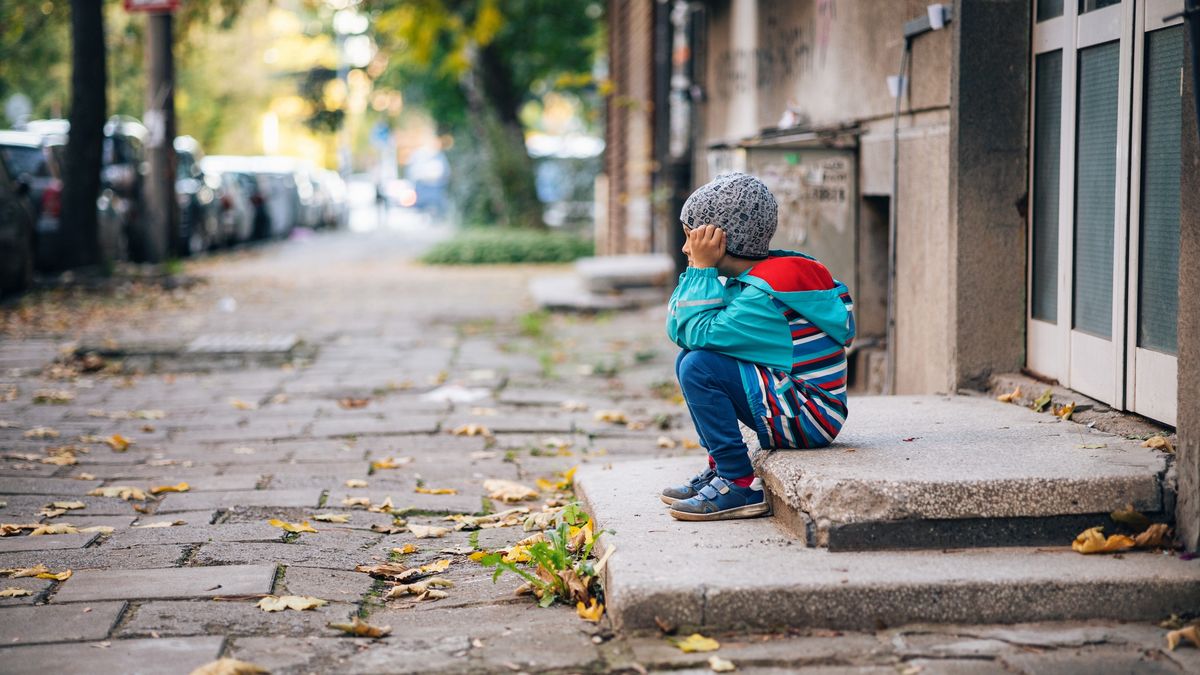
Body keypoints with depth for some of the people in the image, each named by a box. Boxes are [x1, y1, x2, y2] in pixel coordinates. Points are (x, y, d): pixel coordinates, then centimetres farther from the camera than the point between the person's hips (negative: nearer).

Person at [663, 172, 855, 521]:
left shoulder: (767, 292, -21)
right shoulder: (743, 281, 9)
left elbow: (700, 331, -27)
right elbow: (679, 330, 7)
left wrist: (703, 267, -18)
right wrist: (698, 270, -1)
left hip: (809, 416, -10)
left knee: (699, 367, -22)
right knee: (688, 358, 12)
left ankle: (741, 486, -16)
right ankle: (720, 467, 13)